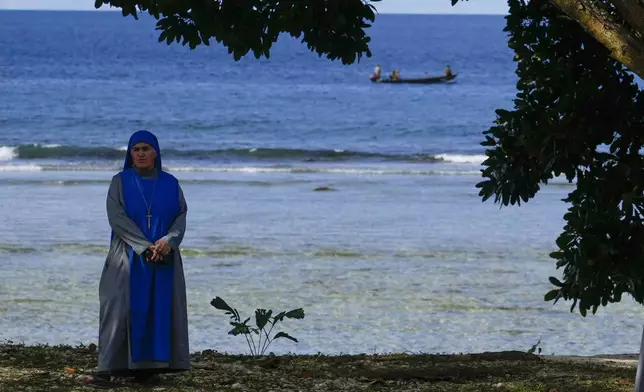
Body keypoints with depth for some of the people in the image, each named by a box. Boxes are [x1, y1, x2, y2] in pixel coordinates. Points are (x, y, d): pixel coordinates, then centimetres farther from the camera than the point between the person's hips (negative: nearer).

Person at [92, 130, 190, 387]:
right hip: (129, 257, -3)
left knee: (159, 310, -1)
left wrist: (167, 241, -18)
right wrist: (145, 246, -18)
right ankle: (107, 368, -14)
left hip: (164, 257, 3)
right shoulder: (120, 182, 1)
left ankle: (147, 366, 3)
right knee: (121, 309, -10)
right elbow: (116, 217, -9)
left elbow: (181, 216, 2)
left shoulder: (170, 184, 8)